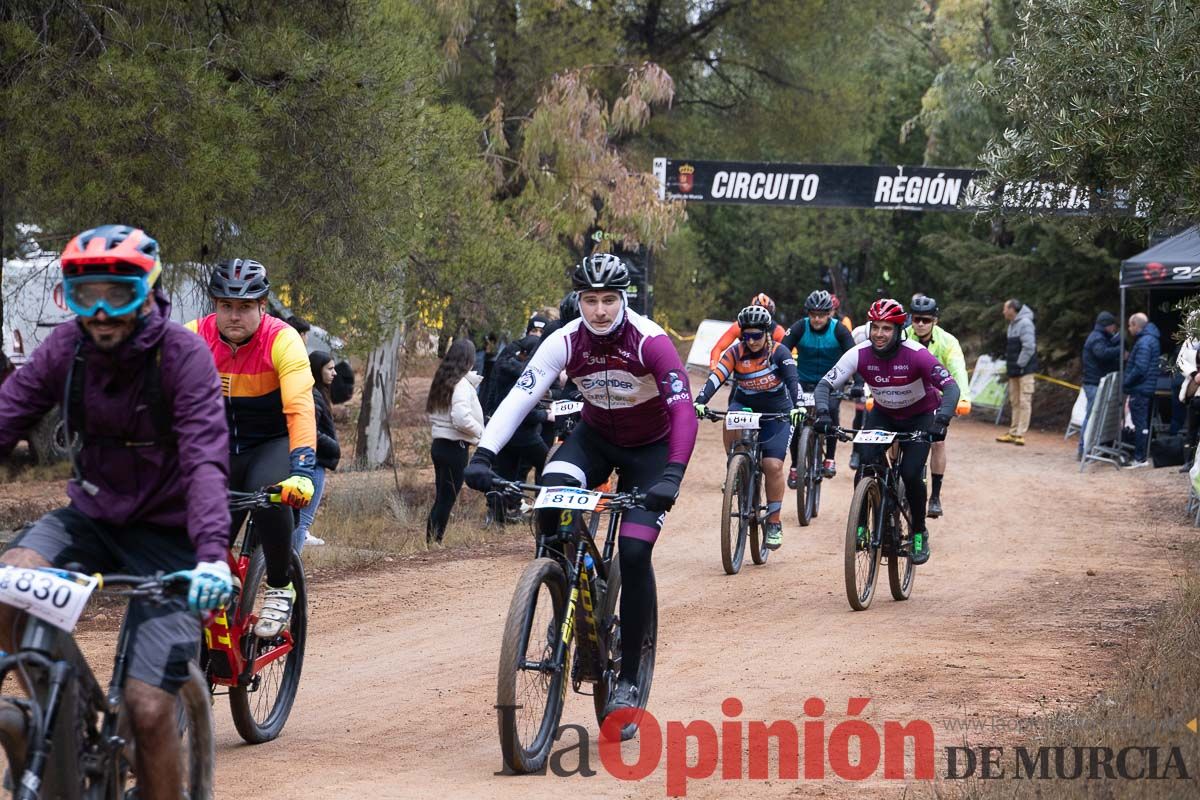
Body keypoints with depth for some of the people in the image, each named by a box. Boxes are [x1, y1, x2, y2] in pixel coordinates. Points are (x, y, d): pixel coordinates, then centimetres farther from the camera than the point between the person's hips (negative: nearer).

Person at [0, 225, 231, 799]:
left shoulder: (183, 355, -18)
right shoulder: (65, 348, -7)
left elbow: (205, 461, -27)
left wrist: (211, 555, -42)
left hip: (164, 533, -3)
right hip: (92, 516, 4)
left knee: (148, 707, -16)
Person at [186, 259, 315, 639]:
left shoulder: (282, 341, -24)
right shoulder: (194, 338, -16)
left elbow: (300, 409, -34)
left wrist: (301, 473, -47)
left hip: (273, 443, -3)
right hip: (222, 447, 3)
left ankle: (280, 587, -13)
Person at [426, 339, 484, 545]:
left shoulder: (441, 381, 11)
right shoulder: (462, 384, -15)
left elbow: (430, 413, 11)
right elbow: (461, 418, -26)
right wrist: (481, 431, -11)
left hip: (439, 443, 8)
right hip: (455, 447, -8)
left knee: (441, 497, 13)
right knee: (447, 498, -3)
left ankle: (432, 543, 12)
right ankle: (435, 542, -3)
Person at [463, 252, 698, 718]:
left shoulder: (650, 342, -27)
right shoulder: (566, 343, -18)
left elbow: (684, 411, -35)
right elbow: (519, 398, -24)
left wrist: (673, 475, -50)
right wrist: (483, 455, -37)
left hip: (649, 449, -3)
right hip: (595, 437, 3)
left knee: (634, 554, -15)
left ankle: (628, 678, -3)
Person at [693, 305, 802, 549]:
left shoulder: (778, 352, -17)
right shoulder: (735, 352, -13)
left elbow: (792, 380, -30)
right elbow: (716, 378, -25)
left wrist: (796, 406, -48)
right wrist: (700, 401, -42)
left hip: (777, 413, -1)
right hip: (745, 405, 1)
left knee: (773, 466, -13)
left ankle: (774, 523, 0)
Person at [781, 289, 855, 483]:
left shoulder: (839, 331, -17)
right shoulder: (799, 328, -16)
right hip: (804, 381, 1)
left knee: (832, 409, -28)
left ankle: (830, 458, -12)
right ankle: (795, 466, -1)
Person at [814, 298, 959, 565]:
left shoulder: (916, 354, -31)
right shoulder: (860, 354, -22)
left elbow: (951, 387, -35)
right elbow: (825, 385, -21)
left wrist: (942, 420, -52)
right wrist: (823, 413, -41)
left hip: (920, 417, -3)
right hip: (883, 415, 3)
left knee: (911, 474, -17)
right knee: (866, 463, -20)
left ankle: (919, 533, 6)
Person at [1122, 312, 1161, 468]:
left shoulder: (1144, 342, -18)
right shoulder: (1152, 339, 15)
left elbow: (1140, 368, -24)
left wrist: (1126, 382, -14)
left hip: (1139, 389, -10)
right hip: (1148, 389, 10)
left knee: (1140, 424, -7)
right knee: (1143, 423, 15)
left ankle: (1140, 458, -5)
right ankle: (1142, 455, 22)